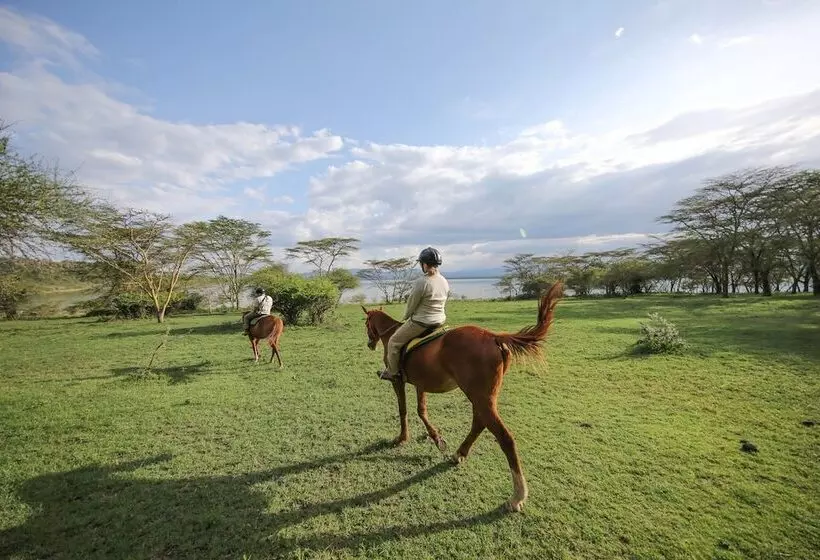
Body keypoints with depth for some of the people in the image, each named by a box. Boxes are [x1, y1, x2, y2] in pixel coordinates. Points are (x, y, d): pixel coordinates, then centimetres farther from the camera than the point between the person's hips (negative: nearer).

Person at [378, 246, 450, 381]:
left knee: (394, 342, 10)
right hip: (440, 321, 9)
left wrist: (405, 317, 7)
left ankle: (392, 372, 22)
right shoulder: (445, 282, 1)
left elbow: (411, 304, -13)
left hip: (420, 323, -8)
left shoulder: (421, 282, -23)